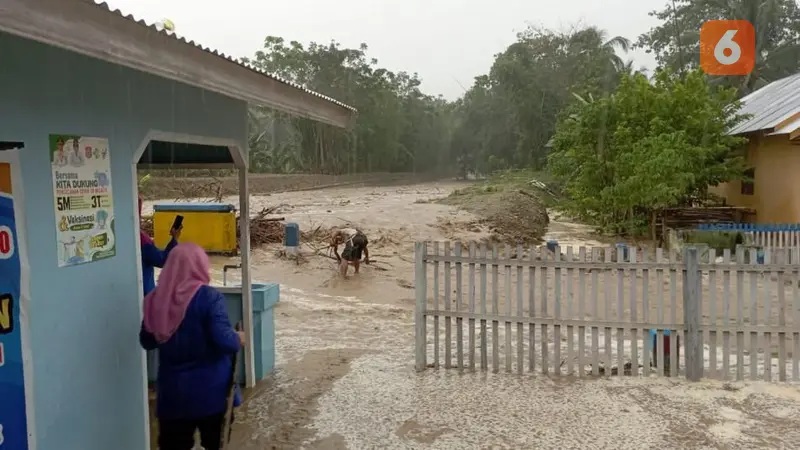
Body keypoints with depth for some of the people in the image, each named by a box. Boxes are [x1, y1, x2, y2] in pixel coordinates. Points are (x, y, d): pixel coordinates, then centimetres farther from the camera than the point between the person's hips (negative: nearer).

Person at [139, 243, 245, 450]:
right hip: (210, 389, -3)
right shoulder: (209, 297, -16)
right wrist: (238, 339, -3)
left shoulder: (156, 299, -1)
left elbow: (147, 341, 10)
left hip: (172, 391, 4)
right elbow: (224, 340, -23)